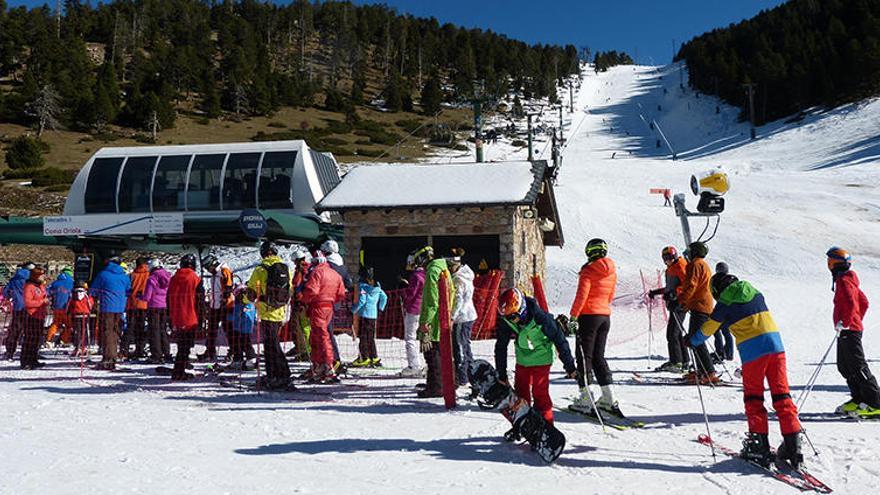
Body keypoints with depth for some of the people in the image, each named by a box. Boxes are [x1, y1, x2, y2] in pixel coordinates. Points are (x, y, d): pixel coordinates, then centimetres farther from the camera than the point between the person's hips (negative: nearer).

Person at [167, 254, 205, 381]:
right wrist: (200, 320, -2)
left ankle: (180, 371, 20)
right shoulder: (195, 279, -6)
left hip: (176, 319, 5)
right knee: (186, 346, -1)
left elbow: (169, 299, 12)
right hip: (190, 318, -5)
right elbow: (200, 299, -7)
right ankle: (178, 373, -5)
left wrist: (171, 319, 18)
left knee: (181, 345, 16)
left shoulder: (174, 279, 8)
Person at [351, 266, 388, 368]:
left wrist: (353, 310, -8)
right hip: (374, 315, 7)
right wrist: (380, 308, 21)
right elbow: (384, 297, 14)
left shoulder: (362, 286, -11)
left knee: (363, 337, 0)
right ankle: (374, 357, 15)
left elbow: (361, 301, -17)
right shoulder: (377, 286, 8)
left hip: (364, 314, -7)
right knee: (371, 337, 14)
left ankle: (364, 358, -1)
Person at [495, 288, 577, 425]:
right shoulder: (505, 321, -17)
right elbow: (501, 347, -4)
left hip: (541, 359, -5)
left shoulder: (540, 317, -29)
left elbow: (559, 339, -19)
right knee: (520, 392, 8)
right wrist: (501, 373, 1)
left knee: (540, 393, -7)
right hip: (522, 360, 5)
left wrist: (569, 365, -13)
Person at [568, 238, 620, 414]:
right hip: (605, 316, 6)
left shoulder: (589, 270, -11)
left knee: (585, 355, 0)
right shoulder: (612, 271, 9)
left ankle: (585, 398, -2)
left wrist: (573, 316, -14)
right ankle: (608, 397, 10)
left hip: (589, 315, -6)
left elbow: (581, 295, -17)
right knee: (599, 356, 14)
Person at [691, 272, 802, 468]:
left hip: (752, 350, -5)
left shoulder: (725, 304, 3)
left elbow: (708, 328, 13)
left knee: (753, 397, 7)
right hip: (775, 343, 5)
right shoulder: (756, 293, 18)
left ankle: (760, 446, 5)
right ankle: (793, 446, 6)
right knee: (782, 395, 7)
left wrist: (692, 341, 31)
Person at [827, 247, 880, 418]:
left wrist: (845, 323, -21)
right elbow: (864, 302, 24)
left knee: (857, 367, -9)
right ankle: (858, 399, 19)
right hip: (854, 326, 10)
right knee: (844, 366, 14)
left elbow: (851, 304, -27)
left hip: (849, 331, -10)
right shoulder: (850, 280, 17)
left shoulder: (843, 281, -14)